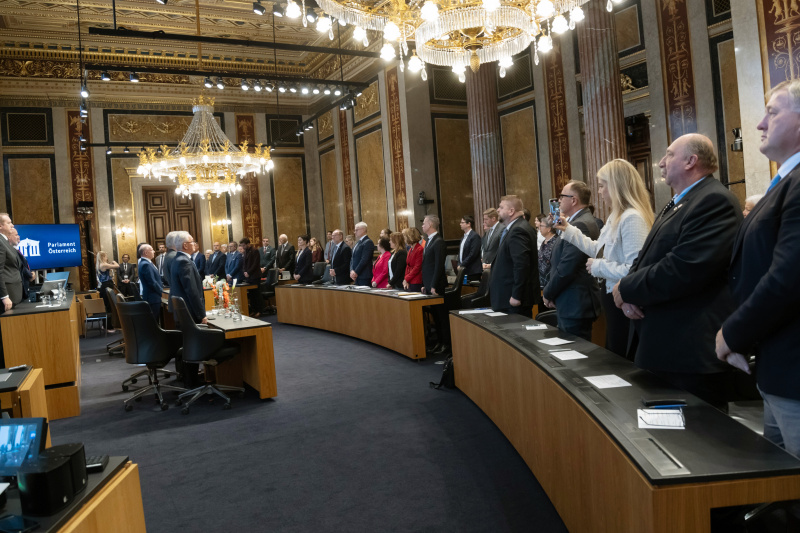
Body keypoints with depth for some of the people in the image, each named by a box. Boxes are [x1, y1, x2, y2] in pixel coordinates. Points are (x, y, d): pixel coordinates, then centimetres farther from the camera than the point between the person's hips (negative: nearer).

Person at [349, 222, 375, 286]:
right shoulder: (358, 242, 18)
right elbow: (352, 259, 16)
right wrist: (351, 271, 1)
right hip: (356, 276, 8)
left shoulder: (368, 242, -11)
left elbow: (364, 260, -18)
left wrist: (356, 272, -15)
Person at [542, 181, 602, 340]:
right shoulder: (584, 221, 15)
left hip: (575, 306, -10)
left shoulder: (579, 225, -18)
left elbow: (566, 269, -22)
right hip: (576, 304, 10)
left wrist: (548, 294, -10)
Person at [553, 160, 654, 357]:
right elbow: (599, 250, 18)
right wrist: (568, 230, 18)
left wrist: (599, 267, -17)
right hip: (614, 299, 10)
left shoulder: (632, 218, -22)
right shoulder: (616, 217, 11)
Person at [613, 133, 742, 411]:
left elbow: (682, 271, -26)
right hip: (662, 348, 10)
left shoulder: (715, 201, -15)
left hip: (692, 355, -10)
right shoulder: (676, 205, 18)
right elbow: (645, 260, 17)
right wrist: (629, 295, -3)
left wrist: (626, 289, -12)